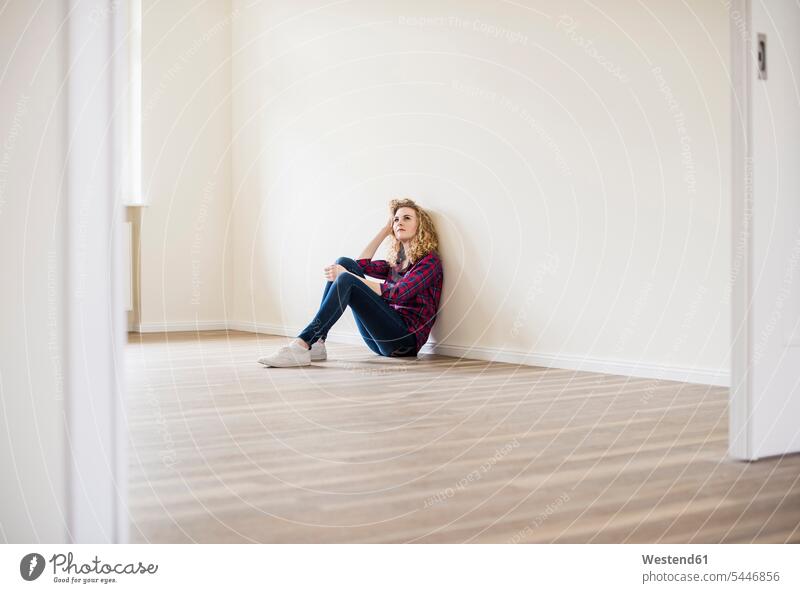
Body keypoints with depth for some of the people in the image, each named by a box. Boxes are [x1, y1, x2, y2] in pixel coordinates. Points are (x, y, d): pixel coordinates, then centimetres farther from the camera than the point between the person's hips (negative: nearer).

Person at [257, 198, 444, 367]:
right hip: (379, 340, 7)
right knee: (345, 262, -6)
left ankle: (302, 344, -34)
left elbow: (395, 294, -14)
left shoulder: (429, 261, -1)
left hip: (406, 339, -7)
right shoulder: (397, 263, 24)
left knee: (346, 281, -25)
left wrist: (347, 276, -15)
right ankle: (316, 343, -17)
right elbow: (362, 264, 16)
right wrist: (385, 230, 20)